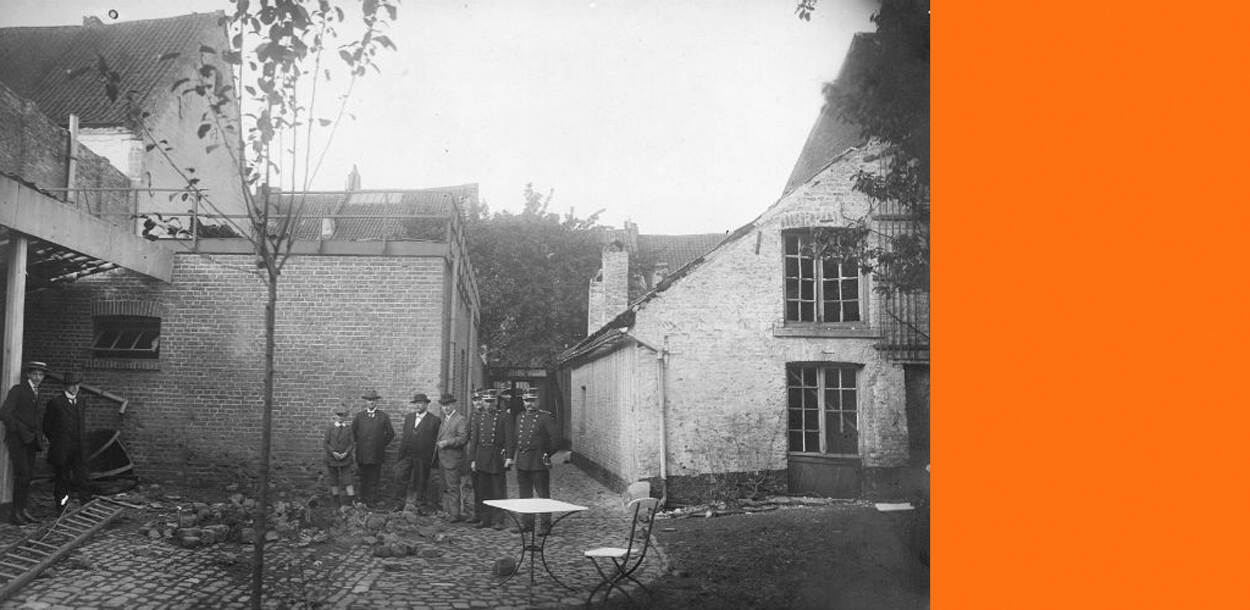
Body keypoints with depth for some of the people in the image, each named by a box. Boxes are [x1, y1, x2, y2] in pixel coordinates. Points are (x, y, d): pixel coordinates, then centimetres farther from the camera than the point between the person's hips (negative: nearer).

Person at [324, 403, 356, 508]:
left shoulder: (349, 428, 0)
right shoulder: (330, 427, 0)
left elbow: (352, 443, 0)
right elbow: (326, 443, -2)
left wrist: (345, 453, -15)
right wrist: (333, 452, -15)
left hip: (345, 458, -1)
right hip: (332, 459, 1)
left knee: (347, 481, -6)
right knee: (333, 481, 9)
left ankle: (353, 501, -5)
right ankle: (337, 503, 21)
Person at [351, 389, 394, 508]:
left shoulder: (383, 416, 3)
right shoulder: (359, 416, 6)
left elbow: (390, 433, 11)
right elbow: (353, 432, 17)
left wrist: (382, 444, 8)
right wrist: (358, 443, 13)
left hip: (377, 453, -1)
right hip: (362, 454, 1)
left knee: (374, 479, 0)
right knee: (364, 479, 7)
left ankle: (372, 500, 5)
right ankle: (363, 500, 15)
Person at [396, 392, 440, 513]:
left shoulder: (434, 420, -6)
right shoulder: (408, 417, 11)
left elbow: (436, 441, -6)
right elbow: (404, 436, 14)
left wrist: (433, 459, -9)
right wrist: (401, 454, 7)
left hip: (423, 458, -4)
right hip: (407, 456, 4)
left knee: (422, 483, 5)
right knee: (403, 479, 6)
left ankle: (421, 506, 18)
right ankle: (402, 504, 19)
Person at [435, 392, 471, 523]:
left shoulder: (461, 420, -10)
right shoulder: (444, 419, 17)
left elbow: (463, 438, -17)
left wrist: (447, 442, -20)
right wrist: (439, 443, 11)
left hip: (453, 460, -9)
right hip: (442, 459, 9)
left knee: (453, 488, -6)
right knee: (446, 487, 13)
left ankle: (455, 514, -2)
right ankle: (448, 511, 21)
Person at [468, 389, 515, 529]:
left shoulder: (504, 416, -1)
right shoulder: (478, 417, 10)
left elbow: (510, 437, -6)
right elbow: (473, 439, 9)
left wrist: (509, 456, -15)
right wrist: (472, 459, 3)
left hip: (497, 458, -4)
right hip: (480, 458, 4)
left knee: (499, 490, 1)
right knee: (481, 490, 7)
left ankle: (499, 520, 6)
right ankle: (484, 519, 17)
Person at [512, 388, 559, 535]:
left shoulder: (545, 417, -7)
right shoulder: (520, 417, 12)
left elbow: (554, 439, -8)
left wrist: (547, 454, -6)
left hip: (539, 462, -6)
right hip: (521, 462, 6)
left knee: (543, 494, 0)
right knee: (524, 494, 12)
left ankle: (546, 525, 5)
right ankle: (527, 523, 22)